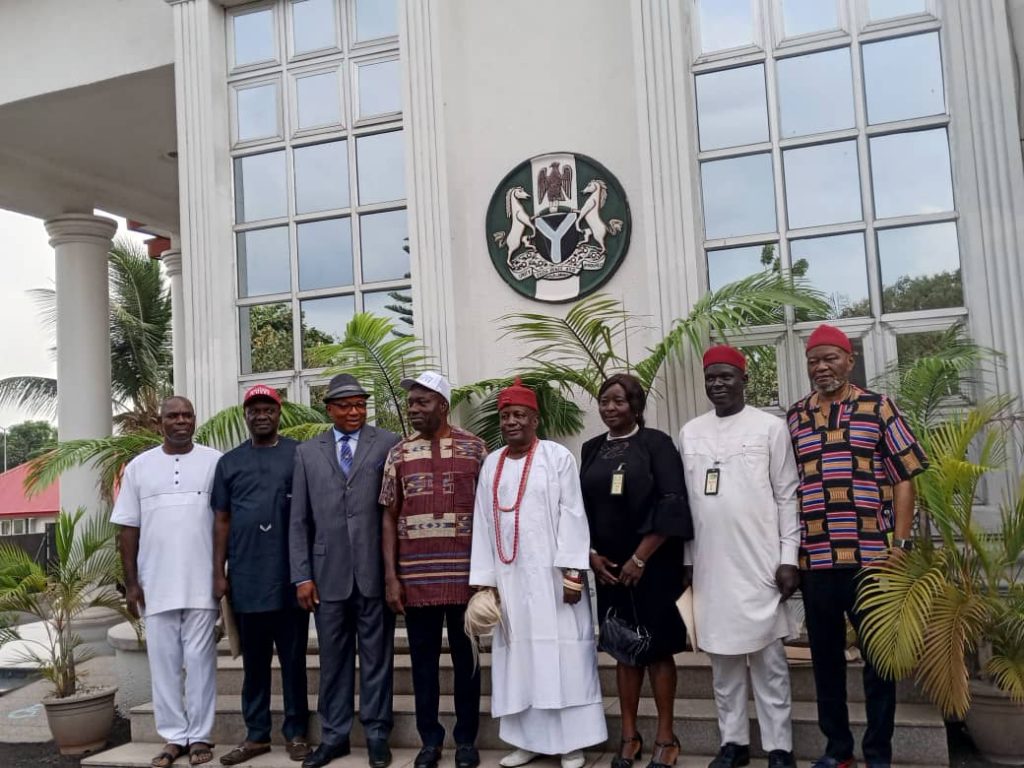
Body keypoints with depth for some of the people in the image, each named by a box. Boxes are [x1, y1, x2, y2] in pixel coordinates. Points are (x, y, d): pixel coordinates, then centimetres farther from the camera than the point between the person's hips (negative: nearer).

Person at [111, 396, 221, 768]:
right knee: (163, 662, 8)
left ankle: (199, 735, 16)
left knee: (200, 660, 5)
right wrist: (131, 582, 3)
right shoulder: (139, 466, 6)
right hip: (155, 584, 2)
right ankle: (173, 737, 20)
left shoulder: (215, 461, 0)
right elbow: (128, 528, 7)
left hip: (202, 582, -2)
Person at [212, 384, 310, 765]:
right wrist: (219, 572, 4)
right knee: (254, 661, 11)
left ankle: (295, 732, 18)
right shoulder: (229, 462, 9)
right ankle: (256, 734, 22)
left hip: (290, 575, -2)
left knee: (293, 659, 7)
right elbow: (222, 520, 10)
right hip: (246, 578, 2)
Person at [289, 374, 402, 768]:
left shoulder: (388, 443, 2)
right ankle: (334, 736, 26)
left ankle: (376, 735, 21)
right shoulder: (307, 452, 10)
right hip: (328, 573, 2)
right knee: (333, 658, 12)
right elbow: (299, 520, 8)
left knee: (376, 657, 8)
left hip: (375, 570, -2)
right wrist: (302, 575, 2)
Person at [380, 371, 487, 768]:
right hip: (416, 577, 2)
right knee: (423, 659, 10)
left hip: (463, 574, -1)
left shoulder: (474, 448, 0)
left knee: (465, 658, 9)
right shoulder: (398, 454, 5)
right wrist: (391, 576, 1)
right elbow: (389, 517, 6)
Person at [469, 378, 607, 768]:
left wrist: (573, 573, -14)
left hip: (551, 575, -4)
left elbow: (572, 516, -8)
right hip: (509, 578, 4)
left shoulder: (558, 457, -3)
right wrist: (483, 580, 4)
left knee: (561, 653, 0)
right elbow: (483, 523, 8)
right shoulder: (491, 464, 9)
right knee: (520, 655, 9)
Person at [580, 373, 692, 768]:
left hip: (653, 564, -4)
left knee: (657, 648, 2)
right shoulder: (591, 450, 8)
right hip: (608, 565, 4)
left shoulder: (656, 443, -6)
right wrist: (591, 554, -2)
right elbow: (581, 507, 11)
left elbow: (671, 504, -13)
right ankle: (629, 735, 18)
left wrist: (640, 558, -15)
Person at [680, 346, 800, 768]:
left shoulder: (770, 427, -1)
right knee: (723, 659, 11)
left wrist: (789, 558, -6)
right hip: (710, 564, 4)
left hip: (760, 562, -3)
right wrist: (685, 560, 9)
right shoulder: (690, 432, 9)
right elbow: (686, 500, 10)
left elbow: (787, 496, -2)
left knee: (769, 658, 4)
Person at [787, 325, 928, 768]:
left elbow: (903, 478, 0)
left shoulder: (878, 408, 2)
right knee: (825, 656, 12)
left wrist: (900, 543, -7)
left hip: (871, 557, -2)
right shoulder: (794, 417, 8)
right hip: (814, 560, 2)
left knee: (879, 655, 9)